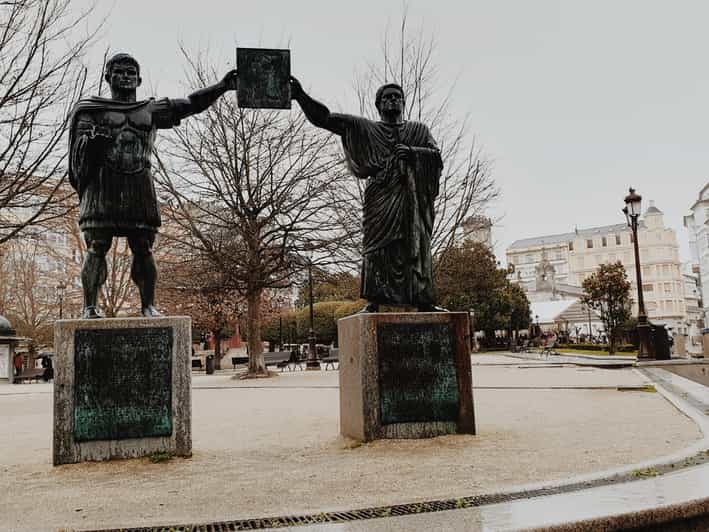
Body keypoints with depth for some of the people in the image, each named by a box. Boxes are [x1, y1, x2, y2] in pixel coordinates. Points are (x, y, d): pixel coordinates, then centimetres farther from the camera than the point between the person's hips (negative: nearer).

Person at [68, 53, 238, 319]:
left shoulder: (152, 109, 18)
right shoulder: (93, 109, 11)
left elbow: (191, 103, 11)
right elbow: (80, 149, 2)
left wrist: (222, 86, 1)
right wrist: (92, 141, -22)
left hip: (140, 187, 2)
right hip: (103, 183, -2)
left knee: (143, 248, 0)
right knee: (97, 247, -6)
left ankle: (148, 306, 6)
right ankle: (90, 307, -4)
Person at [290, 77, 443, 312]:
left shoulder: (418, 130, 23)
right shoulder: (365, 127, 16)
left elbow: (436, 155, 10)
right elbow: (325, 118, 9)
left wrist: (412, 151, -8)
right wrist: (301, 96, -1)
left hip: (413, 198, 2)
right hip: (381, 195, -2)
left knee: (418, 247, -3)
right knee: (377, 247, -10)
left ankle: (422, 301, -1)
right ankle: (373, 301, -11)